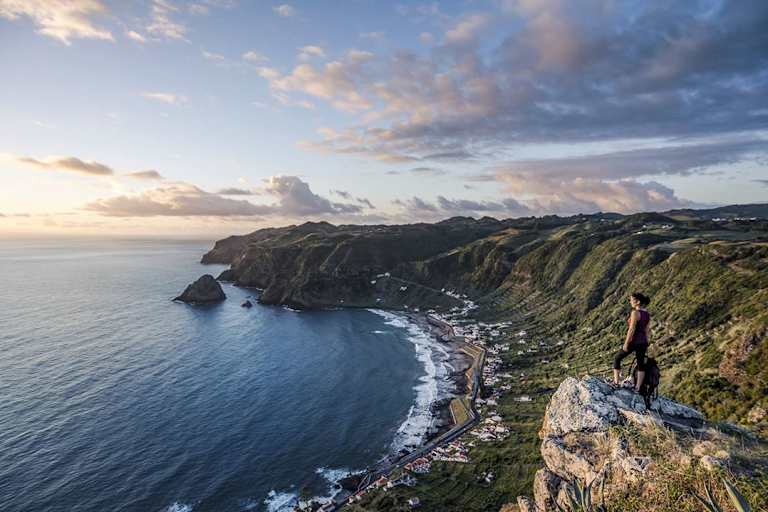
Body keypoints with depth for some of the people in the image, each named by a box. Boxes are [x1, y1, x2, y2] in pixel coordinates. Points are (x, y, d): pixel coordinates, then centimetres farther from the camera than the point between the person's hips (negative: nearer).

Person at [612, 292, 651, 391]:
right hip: (642, 342, 7)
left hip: (633, 341, -7)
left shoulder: (635, 312, -18)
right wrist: (645, 345, 18)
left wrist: (626, 344, -17)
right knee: (641, 364, 13)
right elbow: (646, 331, 12)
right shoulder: (647, 314, 7)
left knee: (617, 358, 8)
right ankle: (638, 387, 15)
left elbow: (632, 329, -21)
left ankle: (616, 382, 6)